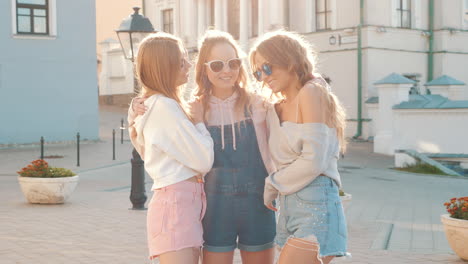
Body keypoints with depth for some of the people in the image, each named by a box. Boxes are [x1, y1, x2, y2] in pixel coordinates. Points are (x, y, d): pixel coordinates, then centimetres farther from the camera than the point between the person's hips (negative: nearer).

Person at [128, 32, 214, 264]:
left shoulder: (155, 105, 15)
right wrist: (199, 122, 0)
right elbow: (204, 161, -13)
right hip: (176, 203, -10)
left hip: (184, 201, 10)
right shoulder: (165, 107, -14)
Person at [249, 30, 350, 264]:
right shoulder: (275, 109, 18)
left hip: (315, 206, -8)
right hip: (288, 208, 8)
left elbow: (314, 162, -15)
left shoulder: (311, 92, -7)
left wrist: (273, 184, -4)